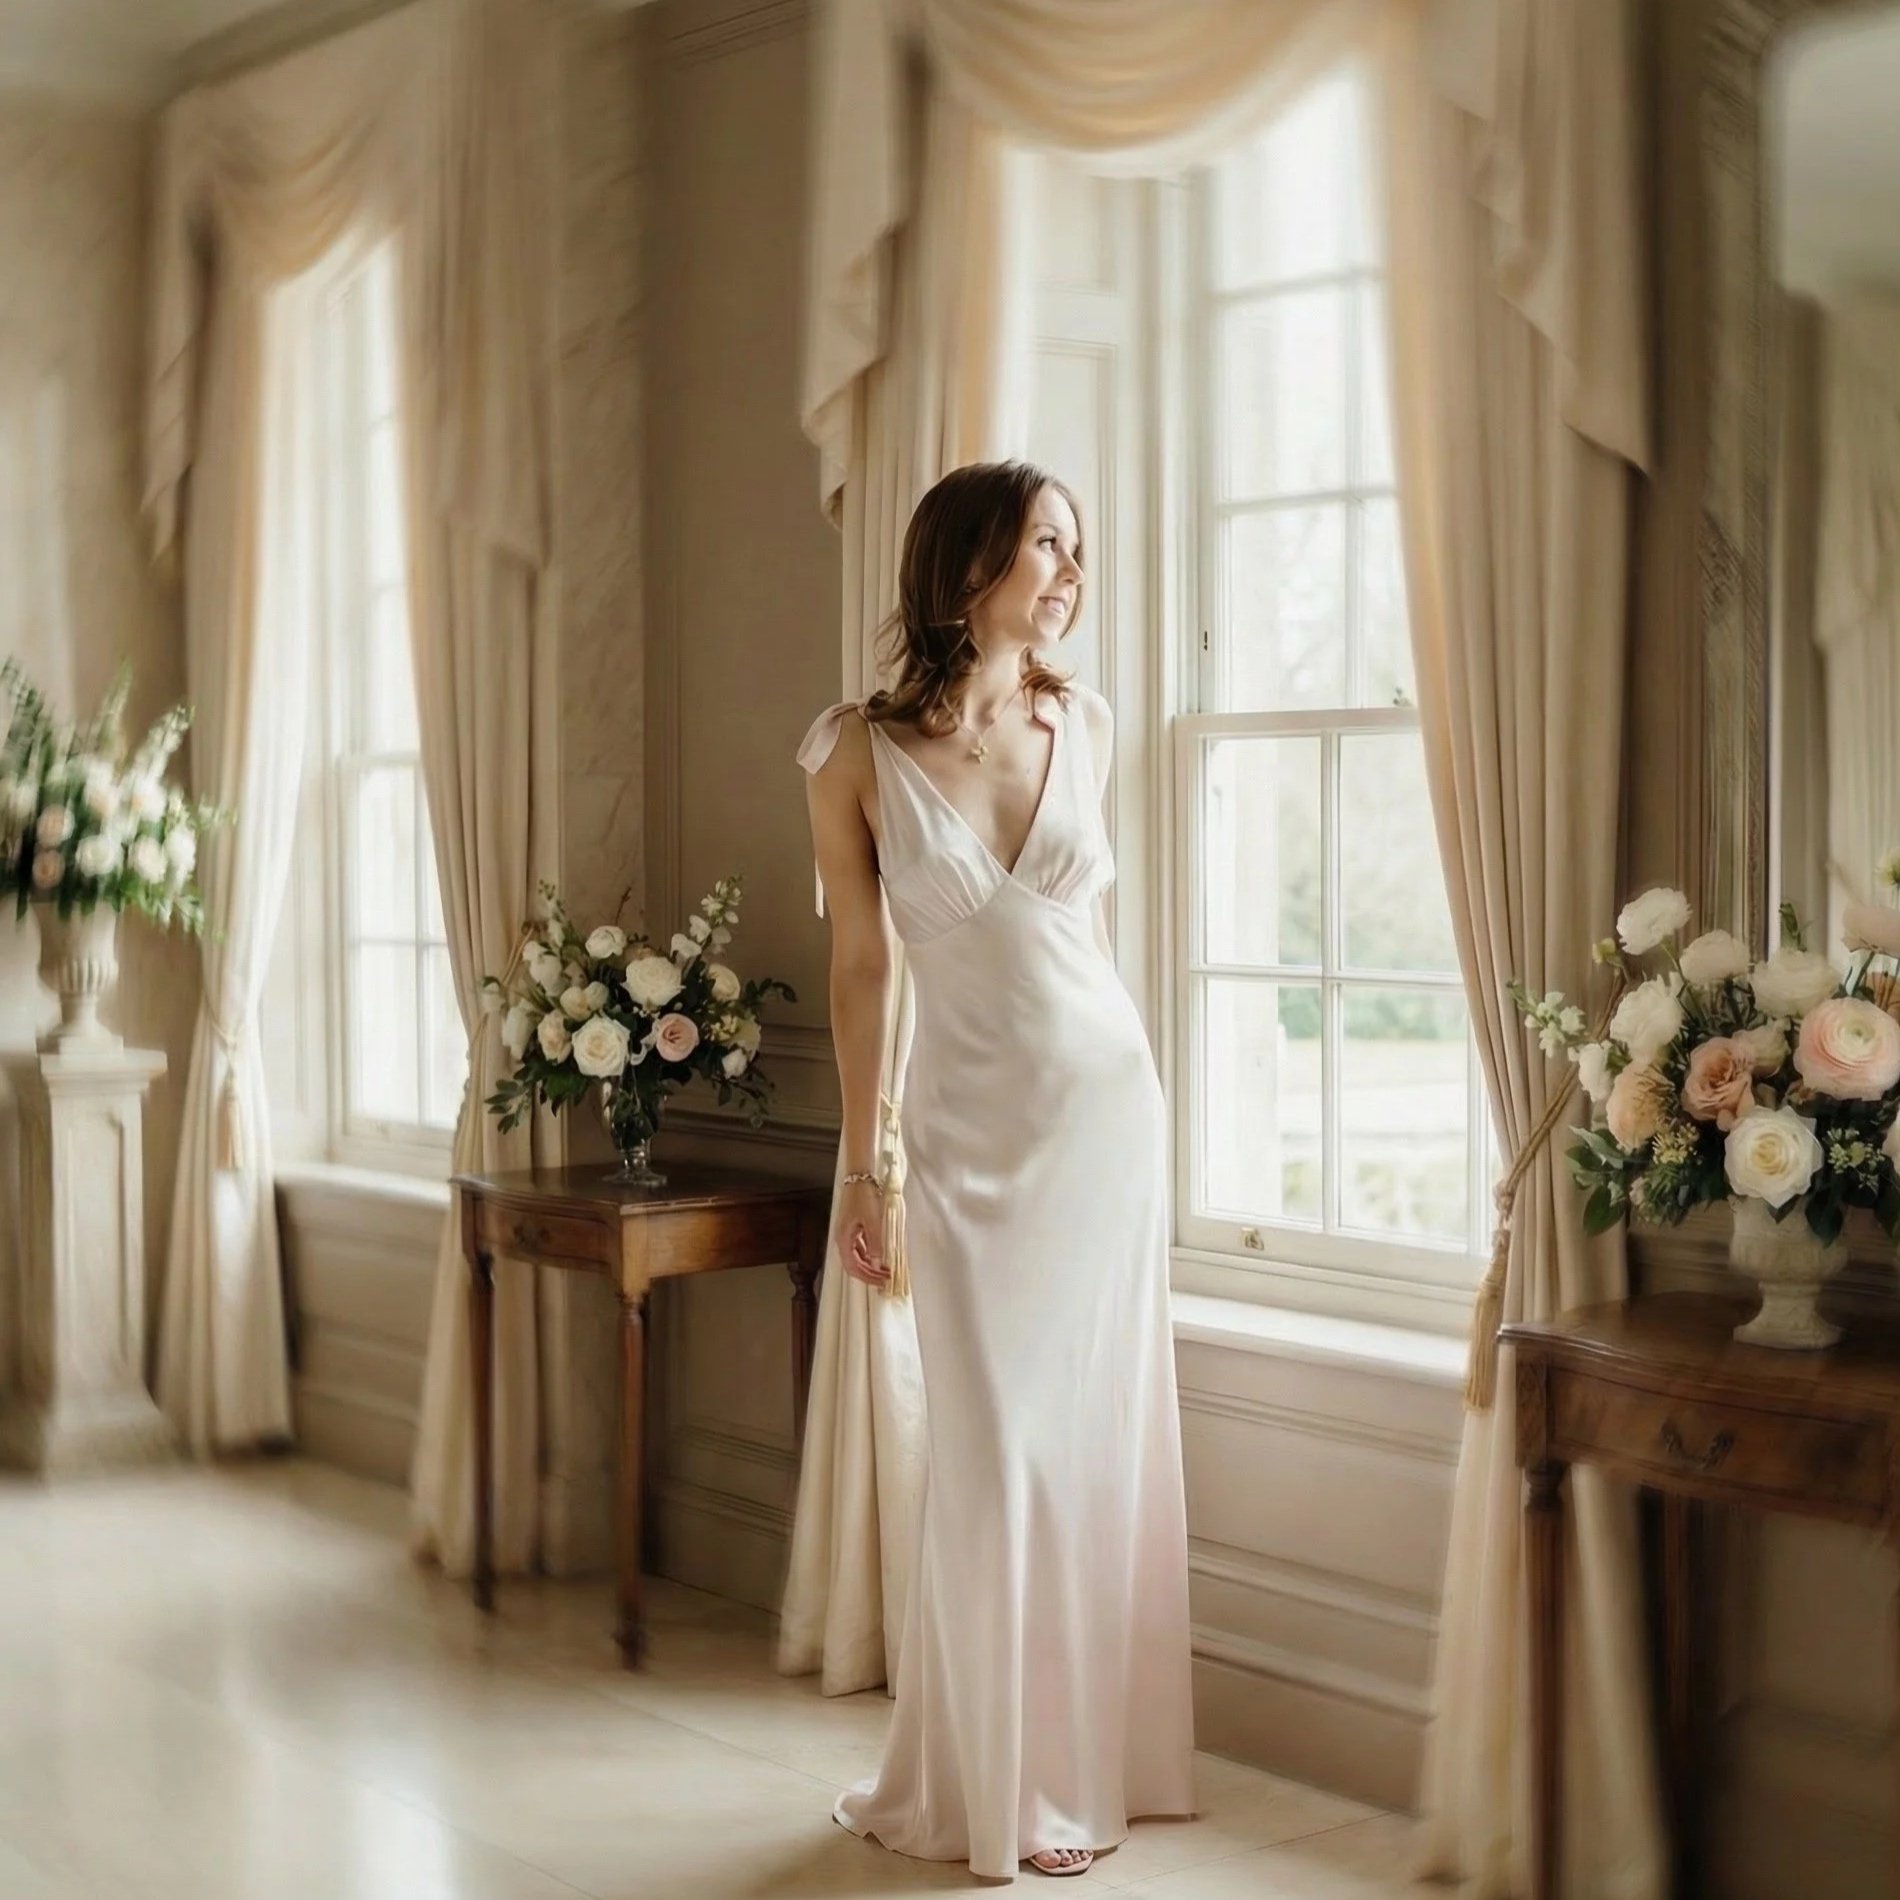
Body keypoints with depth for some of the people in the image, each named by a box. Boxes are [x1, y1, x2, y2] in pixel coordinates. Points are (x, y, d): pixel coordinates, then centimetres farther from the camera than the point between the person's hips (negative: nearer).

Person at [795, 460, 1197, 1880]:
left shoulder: (1082, 724, 1)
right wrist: (858, 1164, 1)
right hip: (971, 1131, -3)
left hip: (1109, 1109, 3)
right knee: (993, 1457, -1)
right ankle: (989, 1786, 19)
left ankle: (1083, 1761, 23)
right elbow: (859, 967, -1)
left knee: (1097, 1439, 7)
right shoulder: (860, 753, -8)